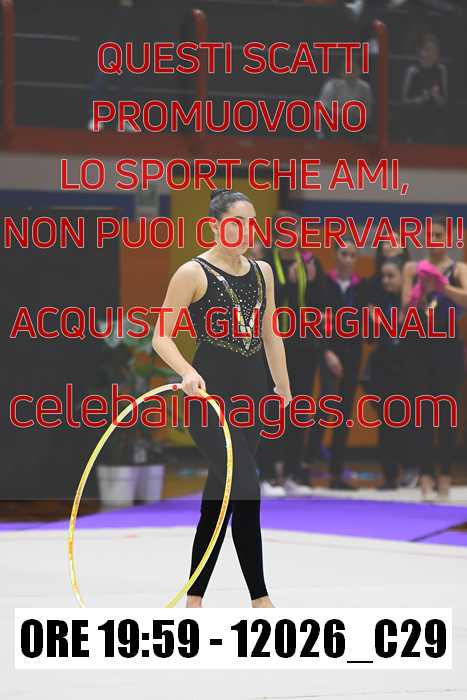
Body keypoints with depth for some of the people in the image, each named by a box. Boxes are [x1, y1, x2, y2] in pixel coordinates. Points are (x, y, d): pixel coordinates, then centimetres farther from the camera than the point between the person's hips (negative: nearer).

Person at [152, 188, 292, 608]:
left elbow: (271, 336, 18)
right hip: (211, 392, -6)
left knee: (219, 499, 9)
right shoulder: (193, 273, -7)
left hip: (252, 393, 6)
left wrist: (284, 390, 17)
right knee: (246, 492, -16)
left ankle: (194, 598, 16)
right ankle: (260, 598, -12)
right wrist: (187, 372, -24)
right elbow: (161, 337, -8)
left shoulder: (262, 272, 12)